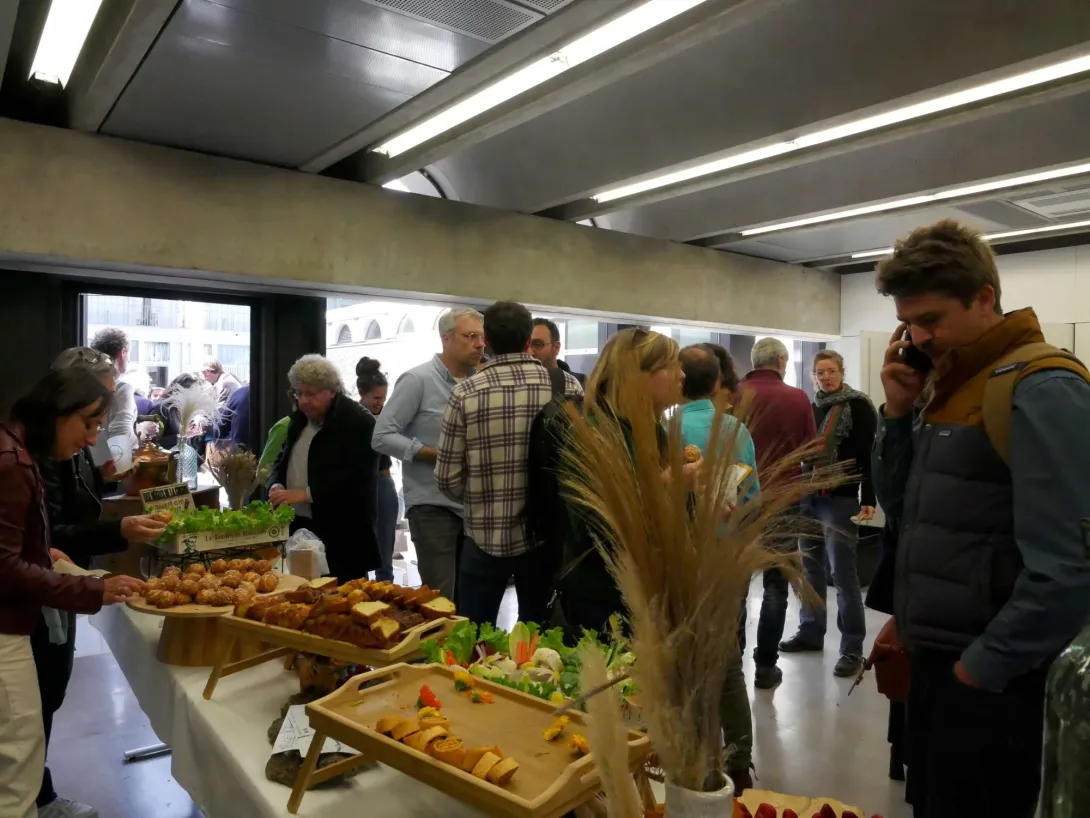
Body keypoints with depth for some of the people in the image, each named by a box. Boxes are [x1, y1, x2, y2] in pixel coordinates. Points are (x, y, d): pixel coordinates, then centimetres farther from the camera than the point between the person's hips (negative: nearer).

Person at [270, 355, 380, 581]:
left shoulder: (359, 421, -12)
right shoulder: (299, 418, 15)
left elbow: (356, 476, -21)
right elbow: (284, 459, 24)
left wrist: (306, 494, -22)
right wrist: (277, 485, 2)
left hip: (341, 533, -7)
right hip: (297, 526, 7)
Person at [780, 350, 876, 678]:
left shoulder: (859, 406, -5)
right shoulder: (812, 407, 15)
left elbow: (868, 456, -10)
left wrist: (868, 499, -18)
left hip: (840, 499, -6)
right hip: (808, 497, 7)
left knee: (843, 574, -4)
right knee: (810, 568, 13)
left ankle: (852, 648, 5)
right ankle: (810, 632, 27)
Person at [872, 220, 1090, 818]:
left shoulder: (1039, 390, -18)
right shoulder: (953, 382, 9)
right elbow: (897, 500, 12)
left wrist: (981, 669, -16)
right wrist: (898, 411, -1)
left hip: (983, 679, -8)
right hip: (933, 660, 8)